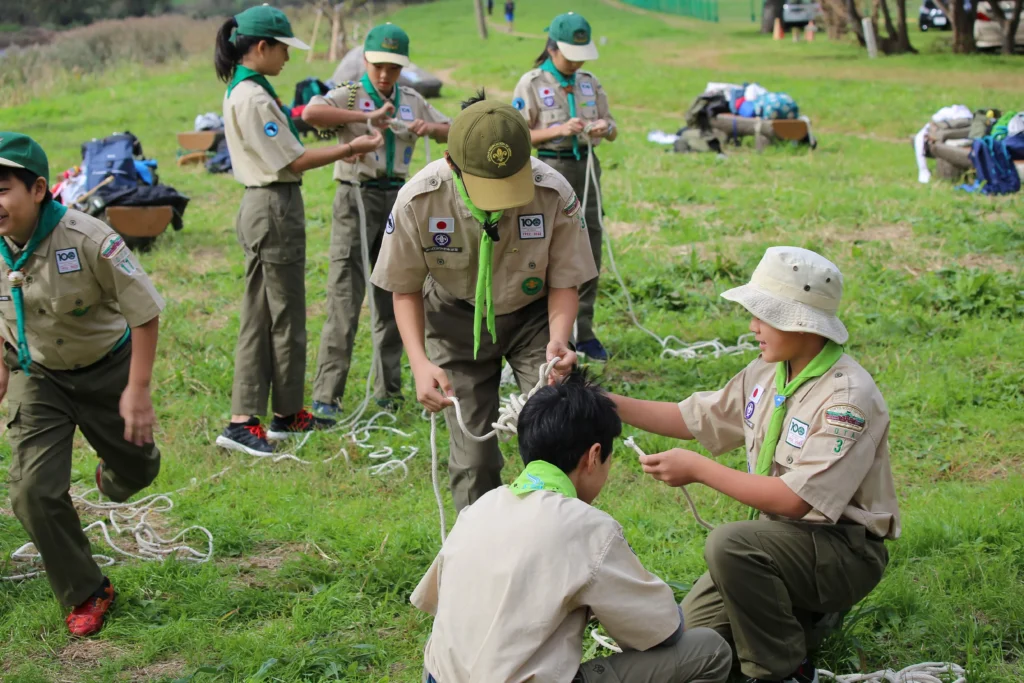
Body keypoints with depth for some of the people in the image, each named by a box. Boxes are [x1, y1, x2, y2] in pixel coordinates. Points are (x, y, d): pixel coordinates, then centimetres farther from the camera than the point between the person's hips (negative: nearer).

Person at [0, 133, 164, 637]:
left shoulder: (88, 239, -32)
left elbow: (145, 312, -22)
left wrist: (137, 389, -21)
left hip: (105, 368, -2)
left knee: (136, 470, 17)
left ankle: (113, 477, 58)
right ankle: (85, 594, 8)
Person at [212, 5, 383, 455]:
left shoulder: (242, 91, 13)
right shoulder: (252, 97, -18)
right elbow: (294, 162, -17)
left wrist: (338, 153, 9)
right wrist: (350, 149, -9)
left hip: (262, 208, 10)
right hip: (275, 209, -10)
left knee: (260, 316, 11)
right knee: (286, 316, 2)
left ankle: (246, 418, 15)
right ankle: (287, 414, 15)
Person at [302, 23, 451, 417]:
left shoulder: (412, 100, 12)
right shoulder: (350, 95, -3)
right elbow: (310, 113, -23)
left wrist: (431, 128, -2)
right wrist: (365, 117, -27)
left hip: (398, 198, 5)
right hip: (358, 197, -5)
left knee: (393, 298, 10)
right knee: (344, 299, -9)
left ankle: (389, 392, 20)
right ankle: (326, 396, -6)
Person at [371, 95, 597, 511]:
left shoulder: (554, 195, -28)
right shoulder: (417, 201, -27)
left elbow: (564, 281, -11)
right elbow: (405, 289, -10)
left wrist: (558, 340, -31)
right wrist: (420, 362, -24)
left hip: (533, 315, 0)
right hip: (459, 320, 0)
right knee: (473, 458, -2)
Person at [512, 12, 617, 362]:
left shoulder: (590, 83, 9)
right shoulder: (531, 84, -5)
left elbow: (613, 132, 13)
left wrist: (605, 127, -11)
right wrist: (559, 130, -19)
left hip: (586, 168, 5)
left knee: (589, 251, 7)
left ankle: (583, 332, 17)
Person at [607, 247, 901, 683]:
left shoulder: (849, 397, -23)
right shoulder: (766, 374, 1)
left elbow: (794, 499, -28)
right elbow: (692, 419, 12)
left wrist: (697, 469, -22)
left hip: (846, 551, -8)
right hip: (780, 537, 8)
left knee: (729, 544, -33)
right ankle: (806, 610, 20)